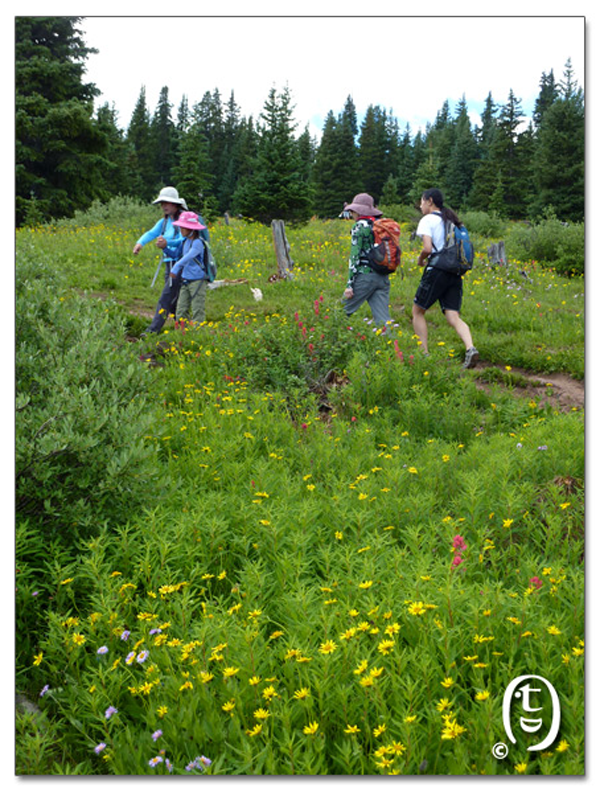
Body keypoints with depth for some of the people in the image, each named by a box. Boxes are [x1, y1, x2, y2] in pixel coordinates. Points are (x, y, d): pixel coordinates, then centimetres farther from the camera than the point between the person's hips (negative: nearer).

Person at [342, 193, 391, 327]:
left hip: (365, 276, -7)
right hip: (383, 278, 7)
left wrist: (349, 284, -12)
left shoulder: (359, 226, -7)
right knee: (383, 319, 3)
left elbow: (355, 256, -12)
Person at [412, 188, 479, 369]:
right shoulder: (452, 221, 19)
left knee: (417, 311, 11)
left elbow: (427, 248, -16)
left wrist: (420, 259, 5)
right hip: (455, 274, 6)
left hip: (436, 271, -6)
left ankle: (424, 352, 5)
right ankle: (470, 348, -25)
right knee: (453, 317, -1)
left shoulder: (428, 220, -3)